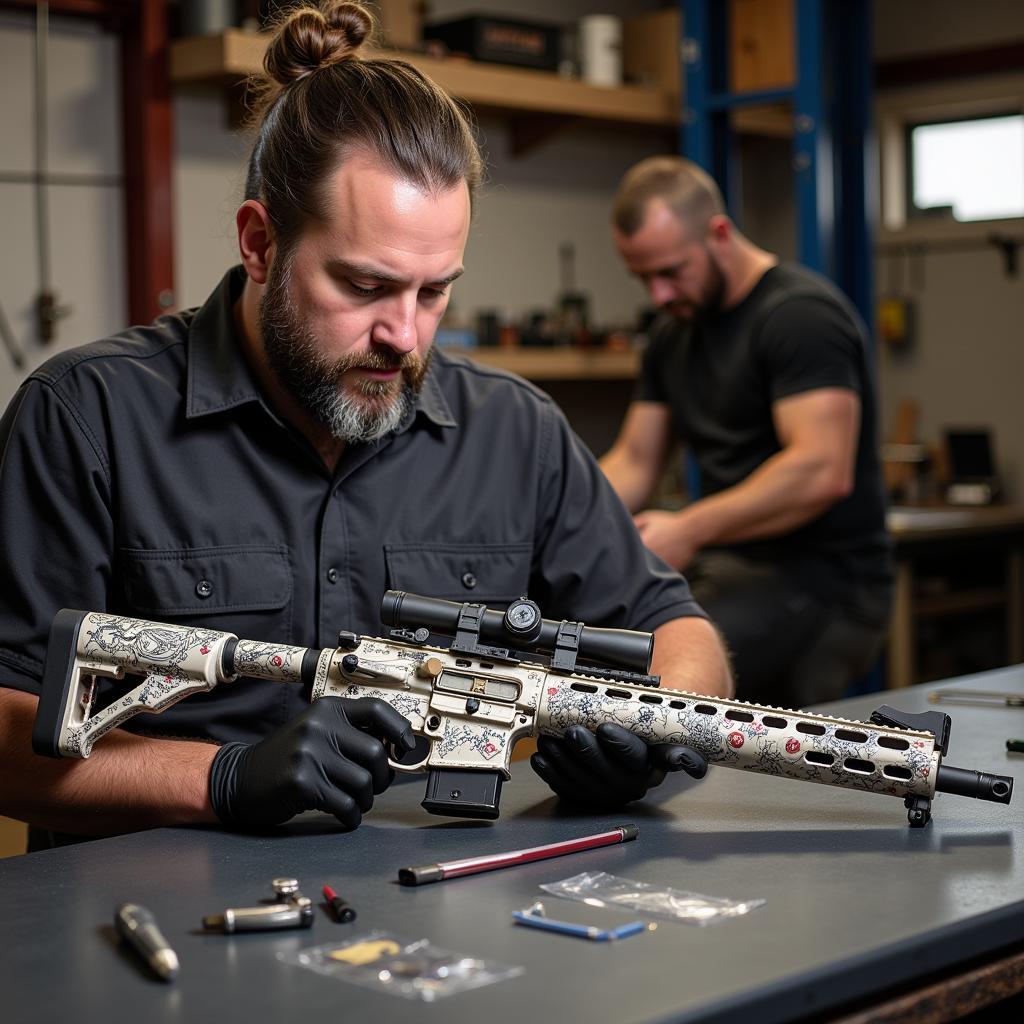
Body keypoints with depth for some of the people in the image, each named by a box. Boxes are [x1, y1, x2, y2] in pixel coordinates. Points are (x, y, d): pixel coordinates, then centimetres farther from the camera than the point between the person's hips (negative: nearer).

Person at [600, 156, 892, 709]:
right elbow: (634, 463, 16)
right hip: (728, 571, 8)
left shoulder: (801, 313, -13)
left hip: (821, 586, -8)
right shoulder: (674, 333, 15)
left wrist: (689, 530, -28)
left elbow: (822, 471, -24)